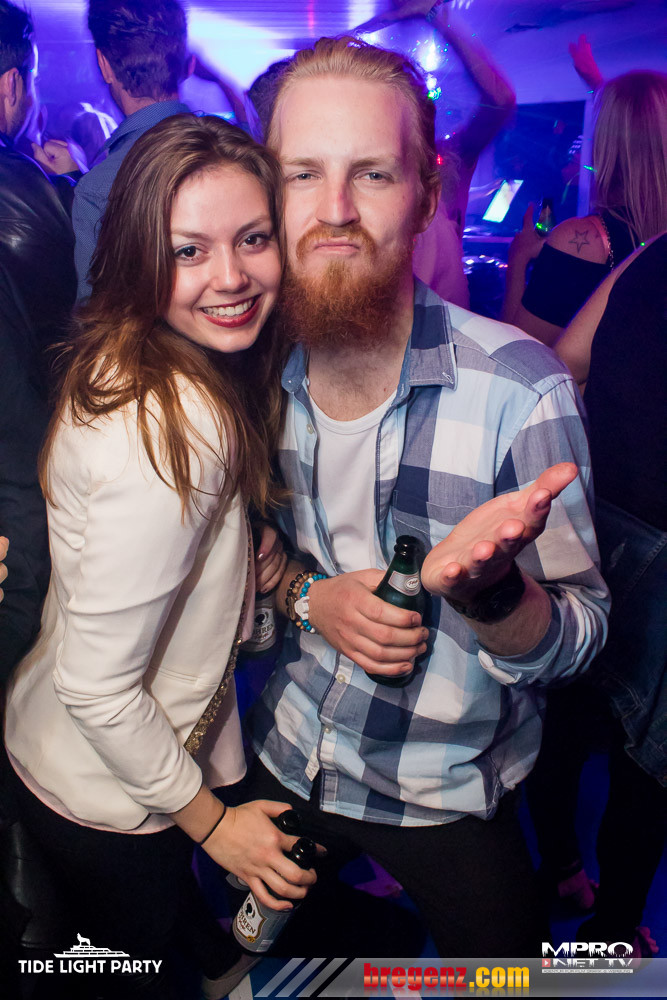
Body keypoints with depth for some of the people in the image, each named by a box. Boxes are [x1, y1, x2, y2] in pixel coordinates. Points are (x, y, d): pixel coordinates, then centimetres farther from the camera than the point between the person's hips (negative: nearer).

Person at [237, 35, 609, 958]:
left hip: (450, 797, -3)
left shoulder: (520, 386, -24)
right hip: (286, 761, 4)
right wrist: (309, 597, -19)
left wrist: (487, 587, -42)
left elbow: (580, 639, -20)